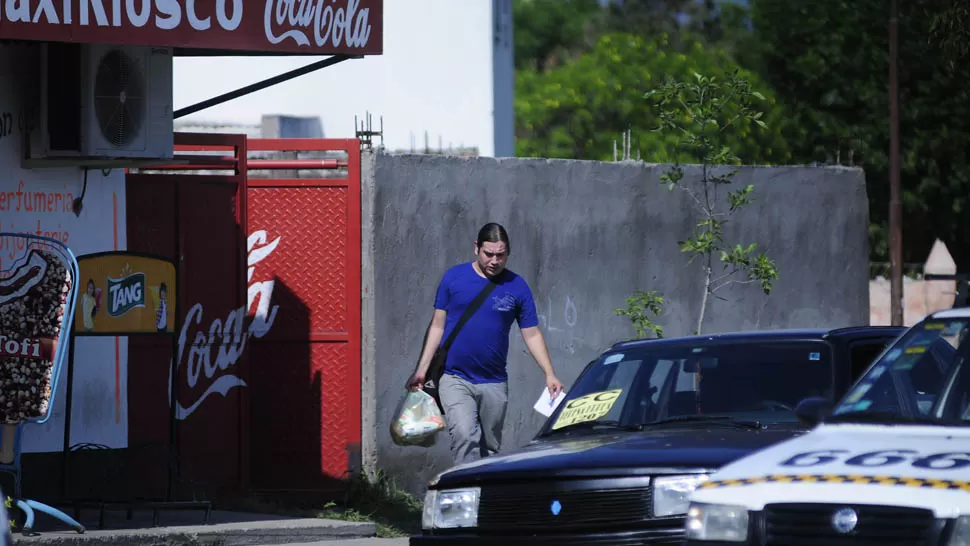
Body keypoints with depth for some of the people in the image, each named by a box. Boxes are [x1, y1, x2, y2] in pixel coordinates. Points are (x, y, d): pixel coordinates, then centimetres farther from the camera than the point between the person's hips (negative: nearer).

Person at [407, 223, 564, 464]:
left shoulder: (517, 287, 3)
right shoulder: (454, 277, 1)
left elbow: (532, 335, 5)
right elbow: (437, 325, 5)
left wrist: (550, 375, -6)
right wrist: (422, 369, 0)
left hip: (494, 383, 2)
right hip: (455, 379, -2)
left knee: (490, 448, 9)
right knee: (465, 436, -22)